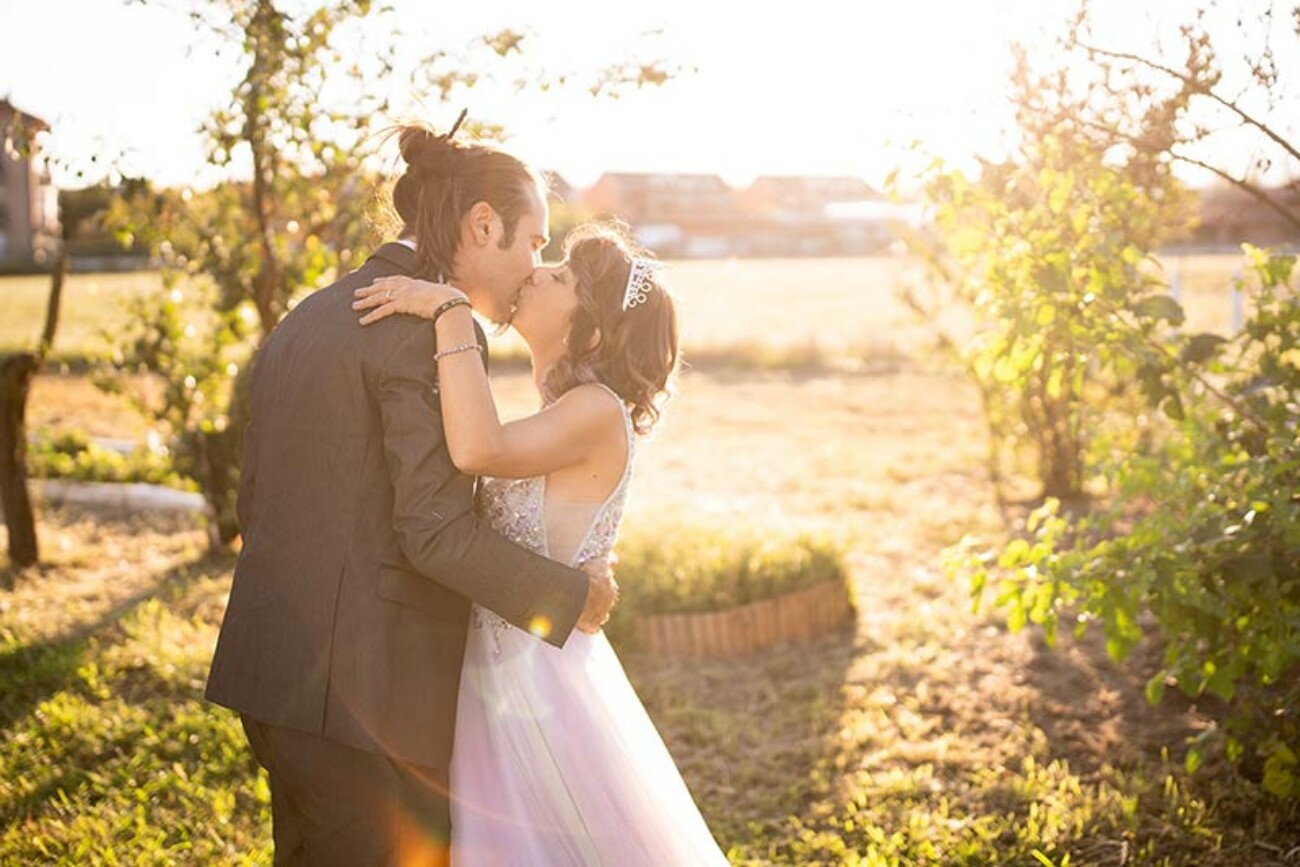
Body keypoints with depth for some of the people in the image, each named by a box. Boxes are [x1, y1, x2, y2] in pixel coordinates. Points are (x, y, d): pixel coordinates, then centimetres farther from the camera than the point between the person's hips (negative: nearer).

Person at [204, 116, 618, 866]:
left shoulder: (309, 318, 13)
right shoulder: (428, 330, -15)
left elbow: (255, 499, 15)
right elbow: (437, 530, -20)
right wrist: (572, 596, -8)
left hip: (280, 671, 9)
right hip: (365, 685, -9)